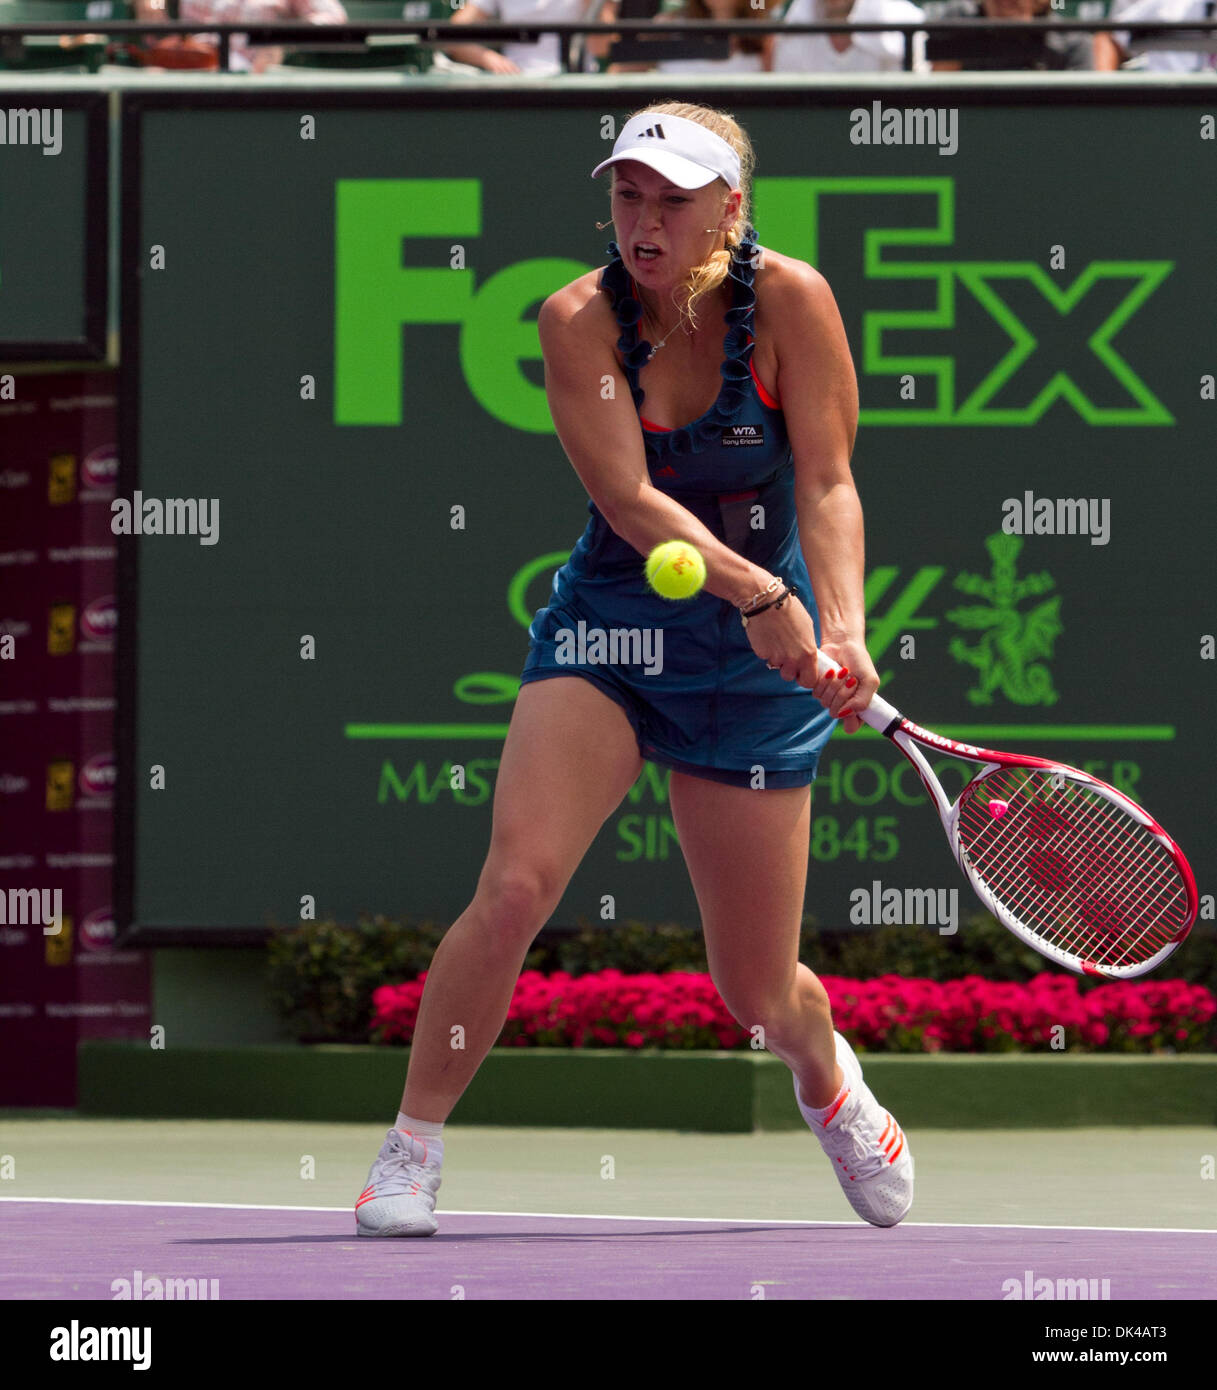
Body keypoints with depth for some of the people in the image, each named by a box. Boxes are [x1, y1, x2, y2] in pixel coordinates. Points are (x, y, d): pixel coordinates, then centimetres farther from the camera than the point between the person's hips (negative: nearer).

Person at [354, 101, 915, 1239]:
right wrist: (756, 590, -35)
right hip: (606, 629, 0)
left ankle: (828, 1076, 42)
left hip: (758, 656, 0)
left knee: (757, 993, 5)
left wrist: (842, 627, -32)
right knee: (514, 886, -23)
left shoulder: (788, 300, -12)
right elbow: (629, 499, -21)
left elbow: (828, 484, -15)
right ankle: (411, 1148, -8)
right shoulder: (580, 319, -12)